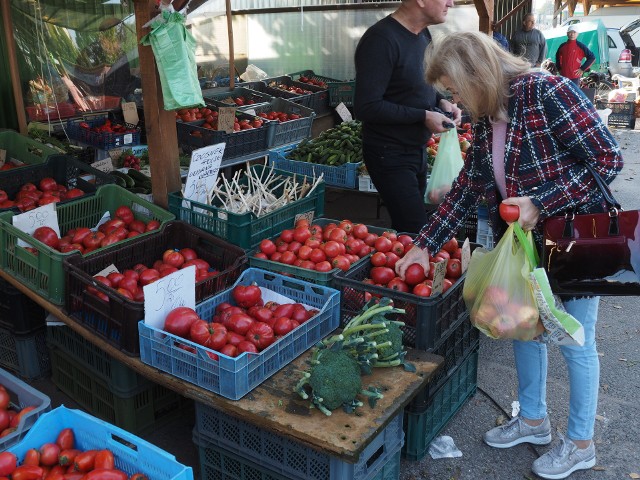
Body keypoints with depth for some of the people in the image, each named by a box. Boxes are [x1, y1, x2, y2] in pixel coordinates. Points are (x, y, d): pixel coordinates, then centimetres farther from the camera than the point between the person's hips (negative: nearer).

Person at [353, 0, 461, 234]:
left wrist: (441, 101, 1)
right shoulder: (381, 39, -21)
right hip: (390, 154, -8)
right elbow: (366, 107, -25)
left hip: (417, 150, 9)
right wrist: (424, 116, -20)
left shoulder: (423, 34, 7)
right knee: (416, 233, -8)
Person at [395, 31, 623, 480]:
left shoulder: (549, 93, -22)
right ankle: (534, 420, 40)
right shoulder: (487, 117, 2)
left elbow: (608, 159, -21)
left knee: (575, 342, 7)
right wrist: (424, 245, 4)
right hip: (524, 242, 8)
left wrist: (541, 204, -27)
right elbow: (467, 187, 7)